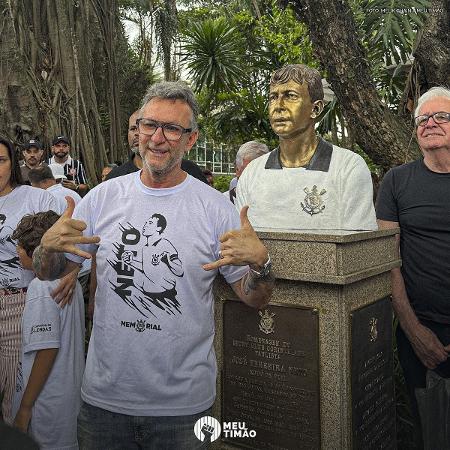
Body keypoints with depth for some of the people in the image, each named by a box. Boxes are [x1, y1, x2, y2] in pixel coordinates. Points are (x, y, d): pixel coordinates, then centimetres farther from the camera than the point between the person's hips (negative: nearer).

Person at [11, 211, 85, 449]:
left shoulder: (41, 287, -18)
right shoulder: (70, 281, 7)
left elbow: (47, 350, -22)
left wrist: (25, 406, -15)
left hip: (48, 402, -8)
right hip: (73, 392, 8)